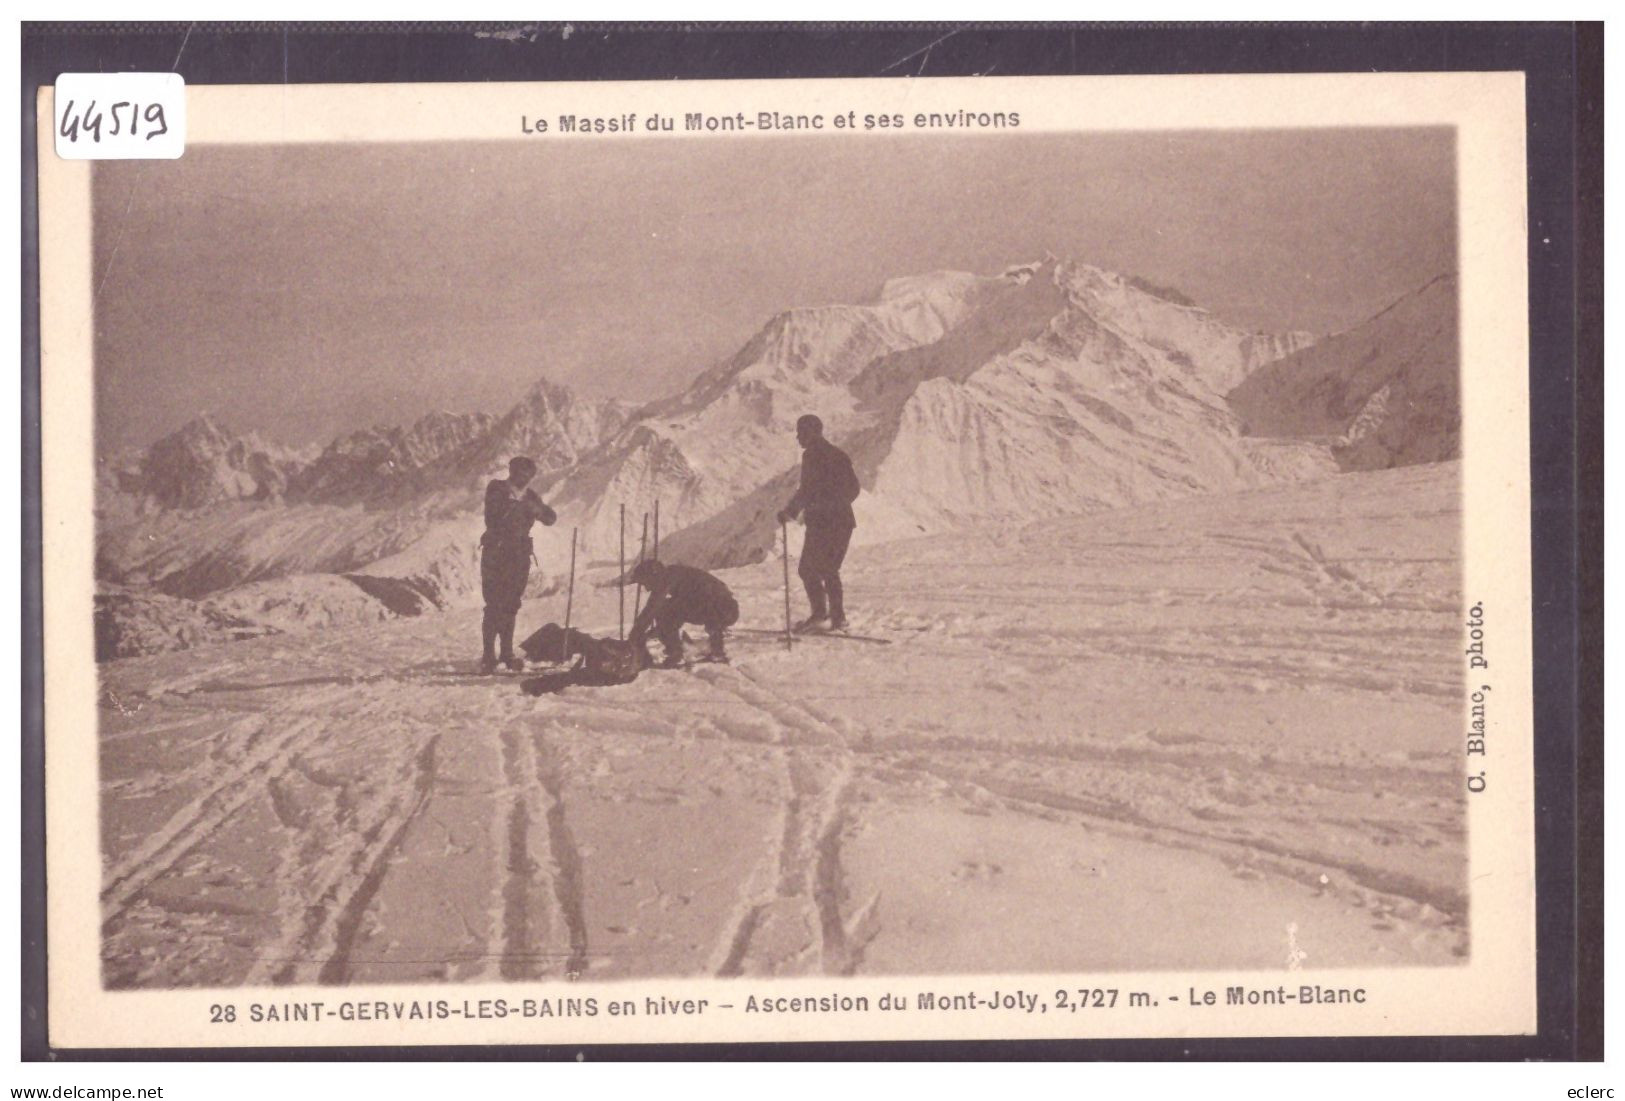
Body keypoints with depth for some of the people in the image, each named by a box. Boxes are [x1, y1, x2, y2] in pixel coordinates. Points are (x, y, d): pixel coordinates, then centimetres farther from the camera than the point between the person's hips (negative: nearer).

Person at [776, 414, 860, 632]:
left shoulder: (812, 455, -10)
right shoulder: (839, 455, 15)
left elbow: (807, 491, -17)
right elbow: (853, 488, 20)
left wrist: (790, 512, -7)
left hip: (821, 522, -8)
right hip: (843, 520, 8)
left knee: (808, 569, -4)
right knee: (829, 570, 16)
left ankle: (819, 614, -14)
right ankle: (838, 616, 12)